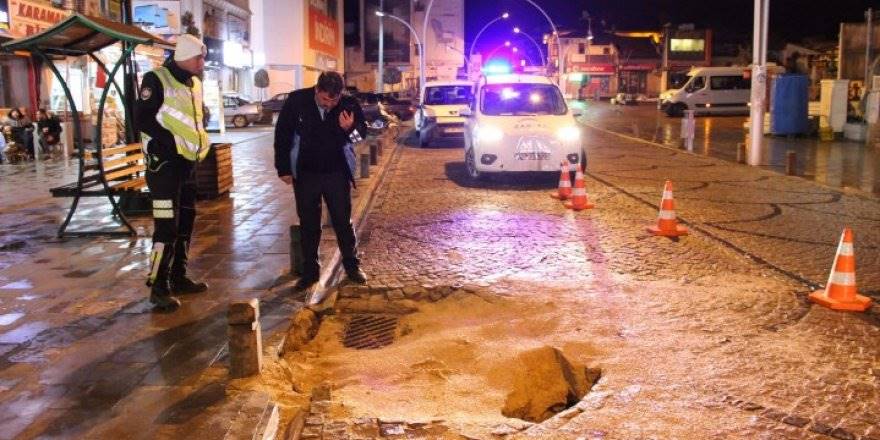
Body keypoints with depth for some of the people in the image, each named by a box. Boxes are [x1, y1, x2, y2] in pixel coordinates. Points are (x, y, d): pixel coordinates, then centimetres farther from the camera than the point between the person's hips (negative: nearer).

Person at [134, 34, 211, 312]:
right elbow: (142, 119, -16)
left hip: (187, 161, 9)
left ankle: (179, 278, 26)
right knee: (166, 225, -11)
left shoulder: (194, 83, 14)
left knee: (186, 221, 14)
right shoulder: (157, 79, -11)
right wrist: (171, 141, -22)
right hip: (164, 162, -9)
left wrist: (201, 140, 7)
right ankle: (159, 288, -5)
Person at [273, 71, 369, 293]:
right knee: (308, 224, 8)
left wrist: (350, 129, -23)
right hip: (305, 174, 0)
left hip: (337, 173, 0)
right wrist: (283, 169, -3)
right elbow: (282, 135, -4)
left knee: (343, 221, 7)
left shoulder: (349, 104, -13)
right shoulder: (296, 101, -14)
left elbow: (362, 133, 1)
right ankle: (310, 271, 19)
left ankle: (352, 265, 21)